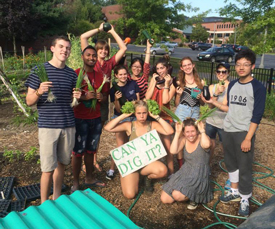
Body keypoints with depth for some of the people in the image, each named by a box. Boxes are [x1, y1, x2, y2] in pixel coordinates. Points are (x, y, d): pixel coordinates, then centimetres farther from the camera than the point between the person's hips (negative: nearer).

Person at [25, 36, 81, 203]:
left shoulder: (71, 73, 7)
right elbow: (29, 102, -4)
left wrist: (77, 97, -6)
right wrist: (39, 92, -25)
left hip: (68, 125, 4)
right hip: (48, 126, -4)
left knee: (61, 164, 13)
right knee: (48, 168, -1)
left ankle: (57, 198, 30)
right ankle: (44, 204, 18)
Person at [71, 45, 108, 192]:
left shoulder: (100, 76, 10)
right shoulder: (75, 74, -7)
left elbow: (105, 94, 18)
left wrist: (102, 97, -4)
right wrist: (84, 97, -24)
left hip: (96, 119, 5)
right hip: (80, 119, -5)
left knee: (90, 150, 14)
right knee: (78, 152, 0)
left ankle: (89, 178, 27)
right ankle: (75, 183, 12)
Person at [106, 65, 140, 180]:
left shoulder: (133, 84, -4)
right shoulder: (114, 90, -8)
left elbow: (138, 100, 7)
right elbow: (118, 110, -12)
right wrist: (116, 99, -27)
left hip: (134, 117, 3)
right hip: (121, 118, -2)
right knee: (121, 146, -6)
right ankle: (111, 169, 11)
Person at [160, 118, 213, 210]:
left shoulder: (202, 138, -9)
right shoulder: (183, 140, 1)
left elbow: (206, 145, -36)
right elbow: (173, 151, -16)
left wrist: (202, 131, -21)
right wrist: (177, 133, -16)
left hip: (199, 176, -5)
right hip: (185, 172, 6)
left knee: (177, 195, -28)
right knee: (164, 199, 1)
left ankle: (194, 198, 4)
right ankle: (187, 192, 22)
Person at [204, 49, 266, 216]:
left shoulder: (258, 87, -9)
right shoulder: (232, 85, 8)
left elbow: (257, 116, -12)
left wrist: (248, 138, -16)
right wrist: (213, 102, 5)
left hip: (244, 132, -6)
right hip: (228, 130, 6)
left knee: (244, 167, 1)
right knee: (231, 163, 16)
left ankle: (245, 199, 17)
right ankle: (235, 191, 32)